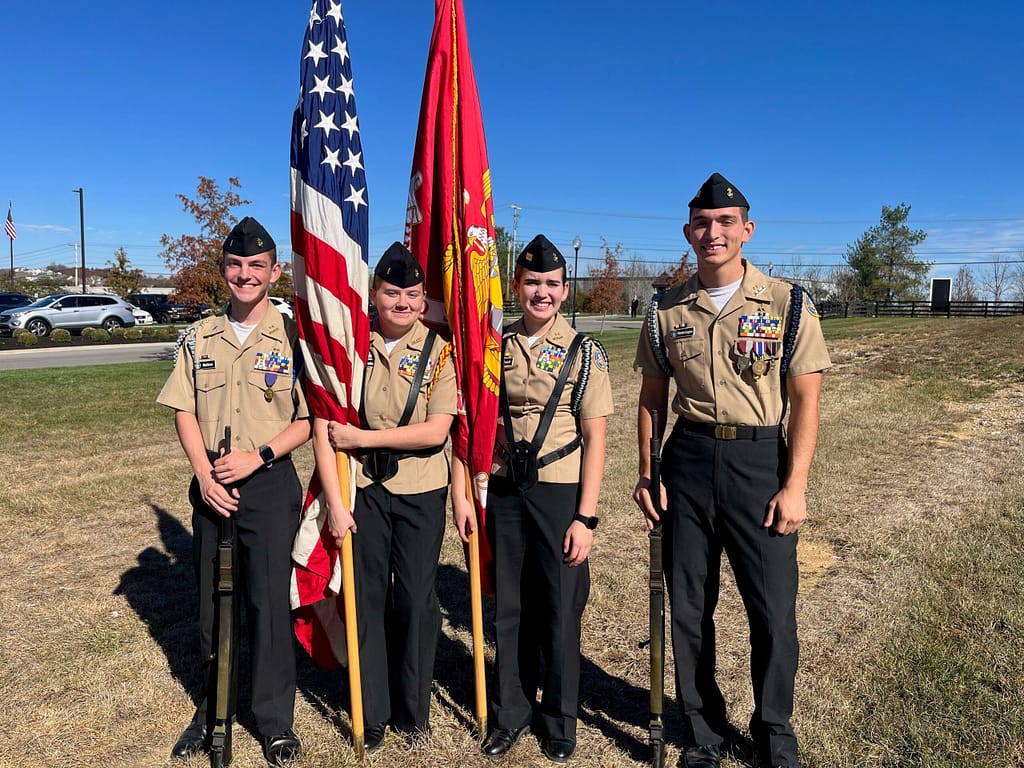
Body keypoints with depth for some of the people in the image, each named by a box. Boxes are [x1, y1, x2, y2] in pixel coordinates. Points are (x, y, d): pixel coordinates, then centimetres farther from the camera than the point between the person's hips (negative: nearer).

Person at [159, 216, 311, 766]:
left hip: (270, 483, -4)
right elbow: (184, 411, 6)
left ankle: (275, 720, 22)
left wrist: (256, 457, -16)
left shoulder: (293, 336, -6)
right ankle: (213, 711, 34)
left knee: (268, 602, 4)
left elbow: (310, 418, -6)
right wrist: (205, 475, -7)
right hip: (211, 486, 4)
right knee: (211, 601, 15)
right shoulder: (199, 337, 6)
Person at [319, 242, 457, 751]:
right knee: (366, 597, 9)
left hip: (421, 491, 0)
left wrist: (363, 437, -14)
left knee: (416, 599, 8)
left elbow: (436, 431, -13)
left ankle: (413, 711, 29)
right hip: (362, 490, 1)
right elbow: (323, 428, -6)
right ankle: (371, 715, 28)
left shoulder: (438, 351, -5)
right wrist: (334, 503, -11)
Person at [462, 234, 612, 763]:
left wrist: (586, 516, -10)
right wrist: (460, 494, 0)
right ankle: (510, 713, 33)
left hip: (560, 495, -2)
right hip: (504, 493, 3)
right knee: (509, 608, 13)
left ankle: (559, 721, 30)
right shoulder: (495, 348, 4)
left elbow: (594, 440, -5)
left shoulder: (584, 353, -4)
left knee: (559, 610, 8)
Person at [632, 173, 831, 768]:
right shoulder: (667, 310, 5)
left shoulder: (788, 303, -2)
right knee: (688, 608, 10)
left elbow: (806, 401, -3)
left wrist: (795, 486, -10)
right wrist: (647, 473, 5)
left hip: (761, 461, -2)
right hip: (689, 460, 3)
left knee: (775, 611, 4)